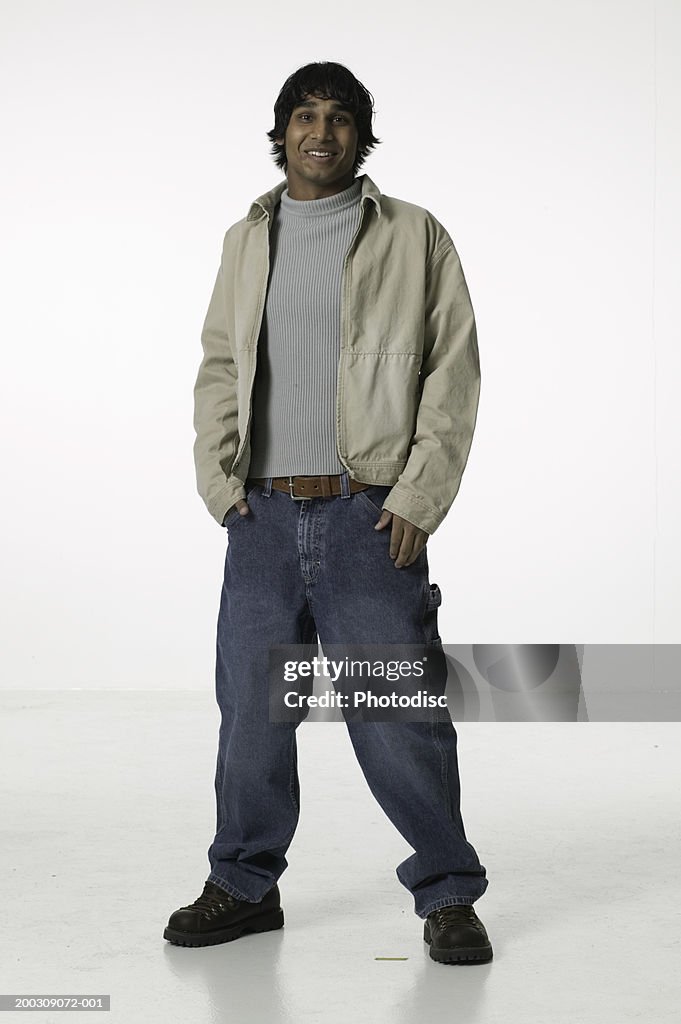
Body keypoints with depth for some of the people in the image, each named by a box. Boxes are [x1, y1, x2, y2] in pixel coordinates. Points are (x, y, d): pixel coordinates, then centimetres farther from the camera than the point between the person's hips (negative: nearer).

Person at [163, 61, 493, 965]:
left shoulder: (414, 237, 4)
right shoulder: (248, 240, 15)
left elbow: (453, 372, 0)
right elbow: (218, 367, 16)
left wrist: (417, 499, -8)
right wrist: (219, 480, 3)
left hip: (368, 517, -3)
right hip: (263, 517, 4)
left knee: (398, 716, -2)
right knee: (251, 710, 9)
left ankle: (447, 895, 15)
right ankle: (245, 886, 26)